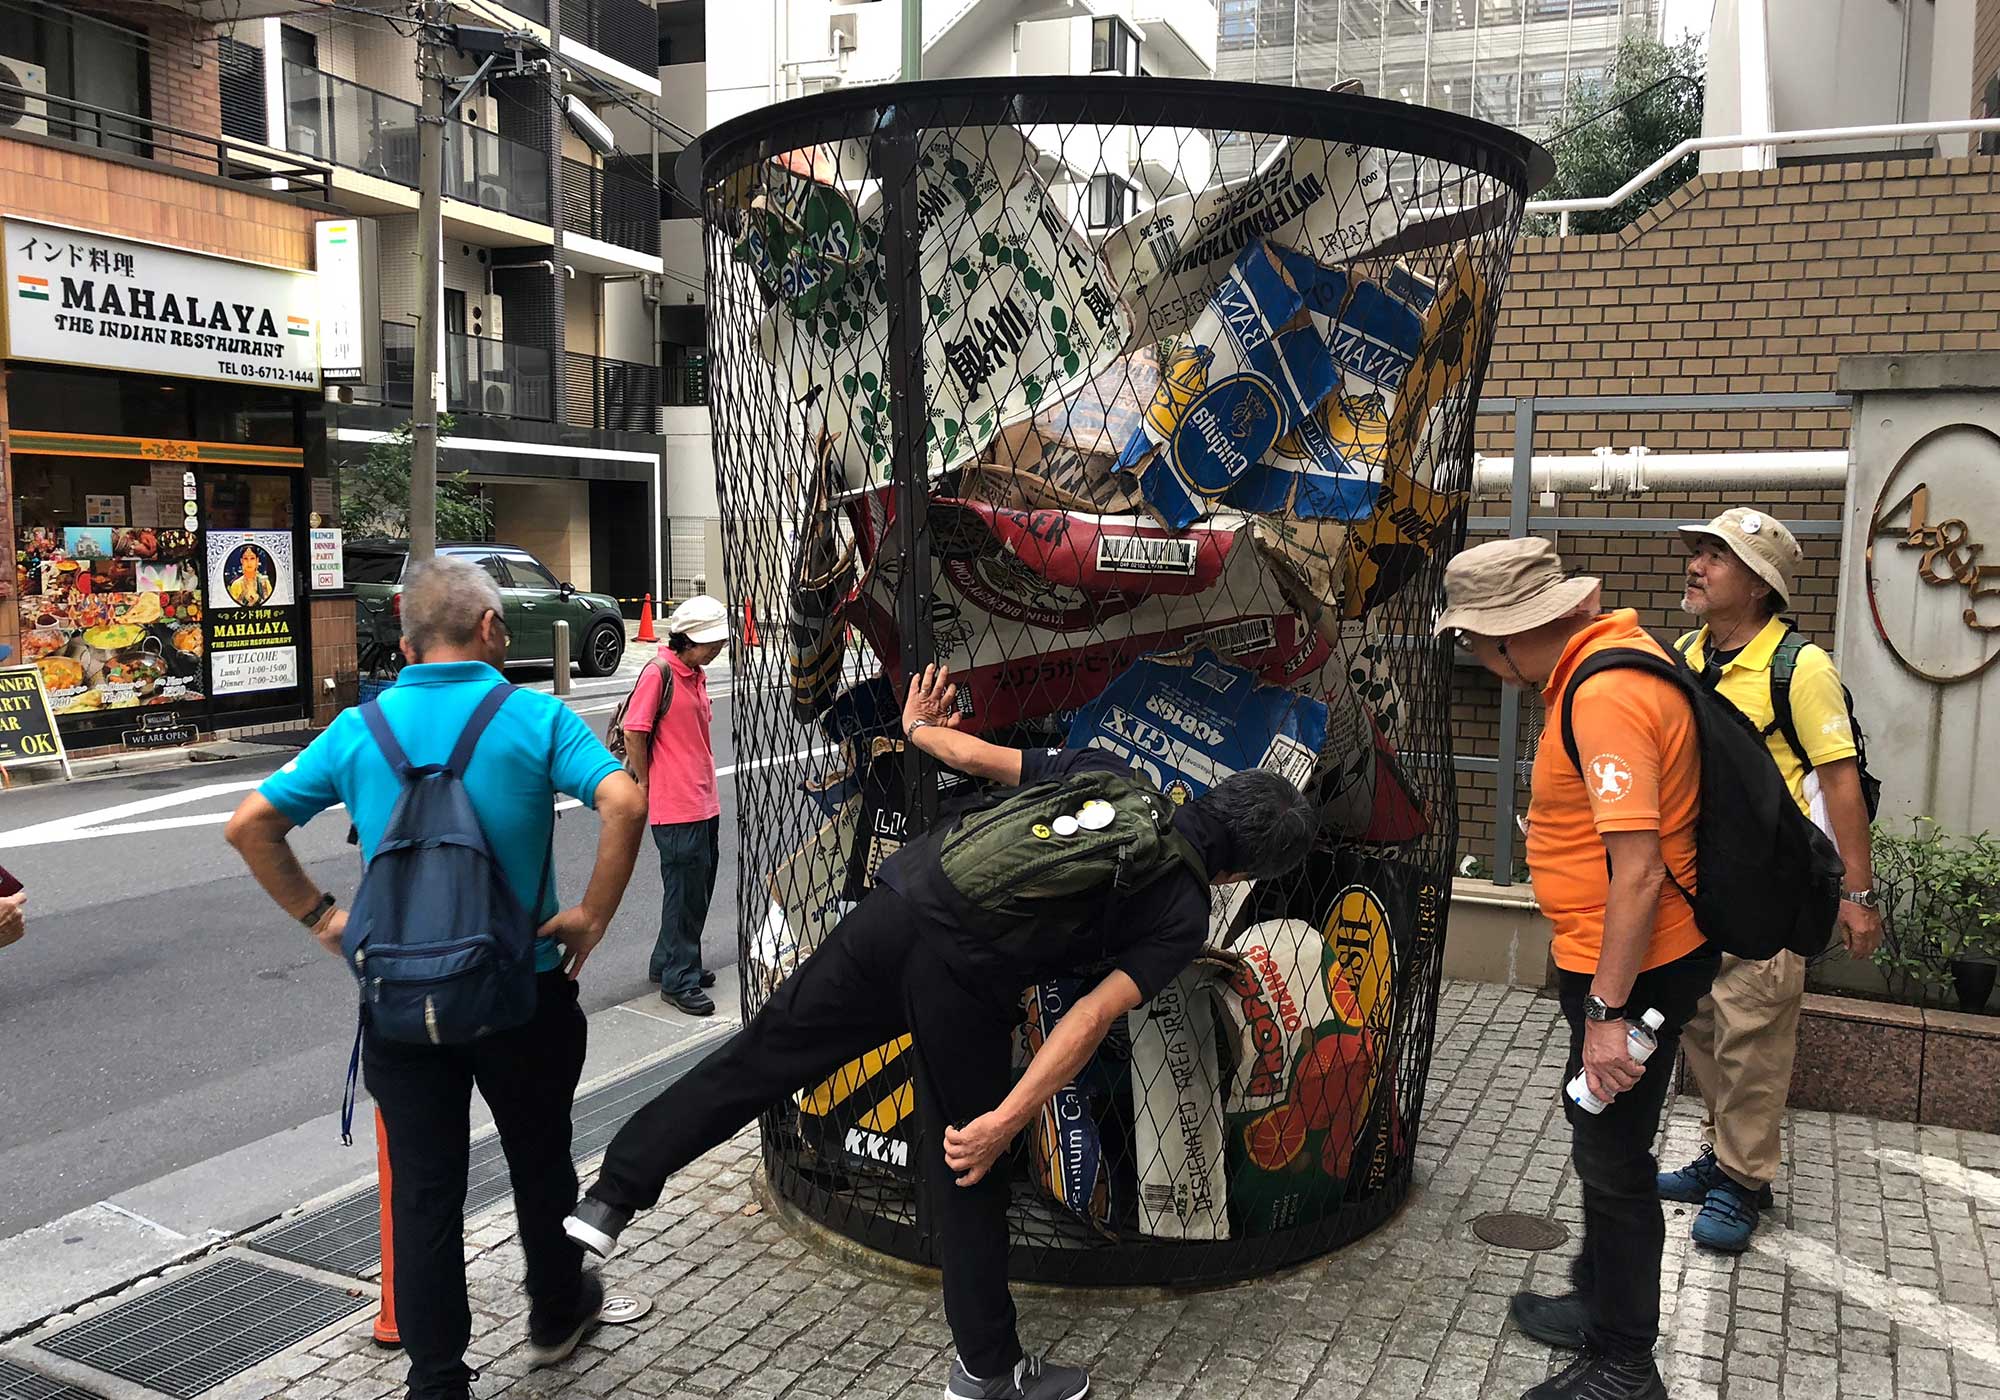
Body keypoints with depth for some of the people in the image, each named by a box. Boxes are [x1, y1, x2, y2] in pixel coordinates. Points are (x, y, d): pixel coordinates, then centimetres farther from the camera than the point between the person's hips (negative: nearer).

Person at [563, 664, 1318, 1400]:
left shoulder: (1102, 771, 18)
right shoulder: (1184, 914, 6)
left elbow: (975, 755, 21)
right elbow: (1092, 1017, -5)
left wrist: (918, 729, 42)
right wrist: (1007, 1120, -7)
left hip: (897, 906, 4)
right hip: (962, 978, -4)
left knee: (759, 1057, 15)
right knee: (969, 1178, 14)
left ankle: (612, 1196, 21)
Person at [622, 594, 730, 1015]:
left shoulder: (697, 675, 12)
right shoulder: (659, 674, -15)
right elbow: (634, 732, -15)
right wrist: (646, 783, -9)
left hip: (705, 803, 9)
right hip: (677, 807, -9)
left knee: (699, 889, 16)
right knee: (685, 893, -2)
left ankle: (669, 962, 31)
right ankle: (679, 981, 9)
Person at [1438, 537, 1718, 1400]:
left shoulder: (1606, 697, -27)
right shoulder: (1615, 646, 5)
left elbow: (1639, 871, -29)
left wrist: (1607, 1012, -25)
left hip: (1632, 970, -10)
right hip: (1617, 961, 10)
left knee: (1612, 1159, 5)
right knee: (1603, 1144, 24)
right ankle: (1599, 1304, 42)